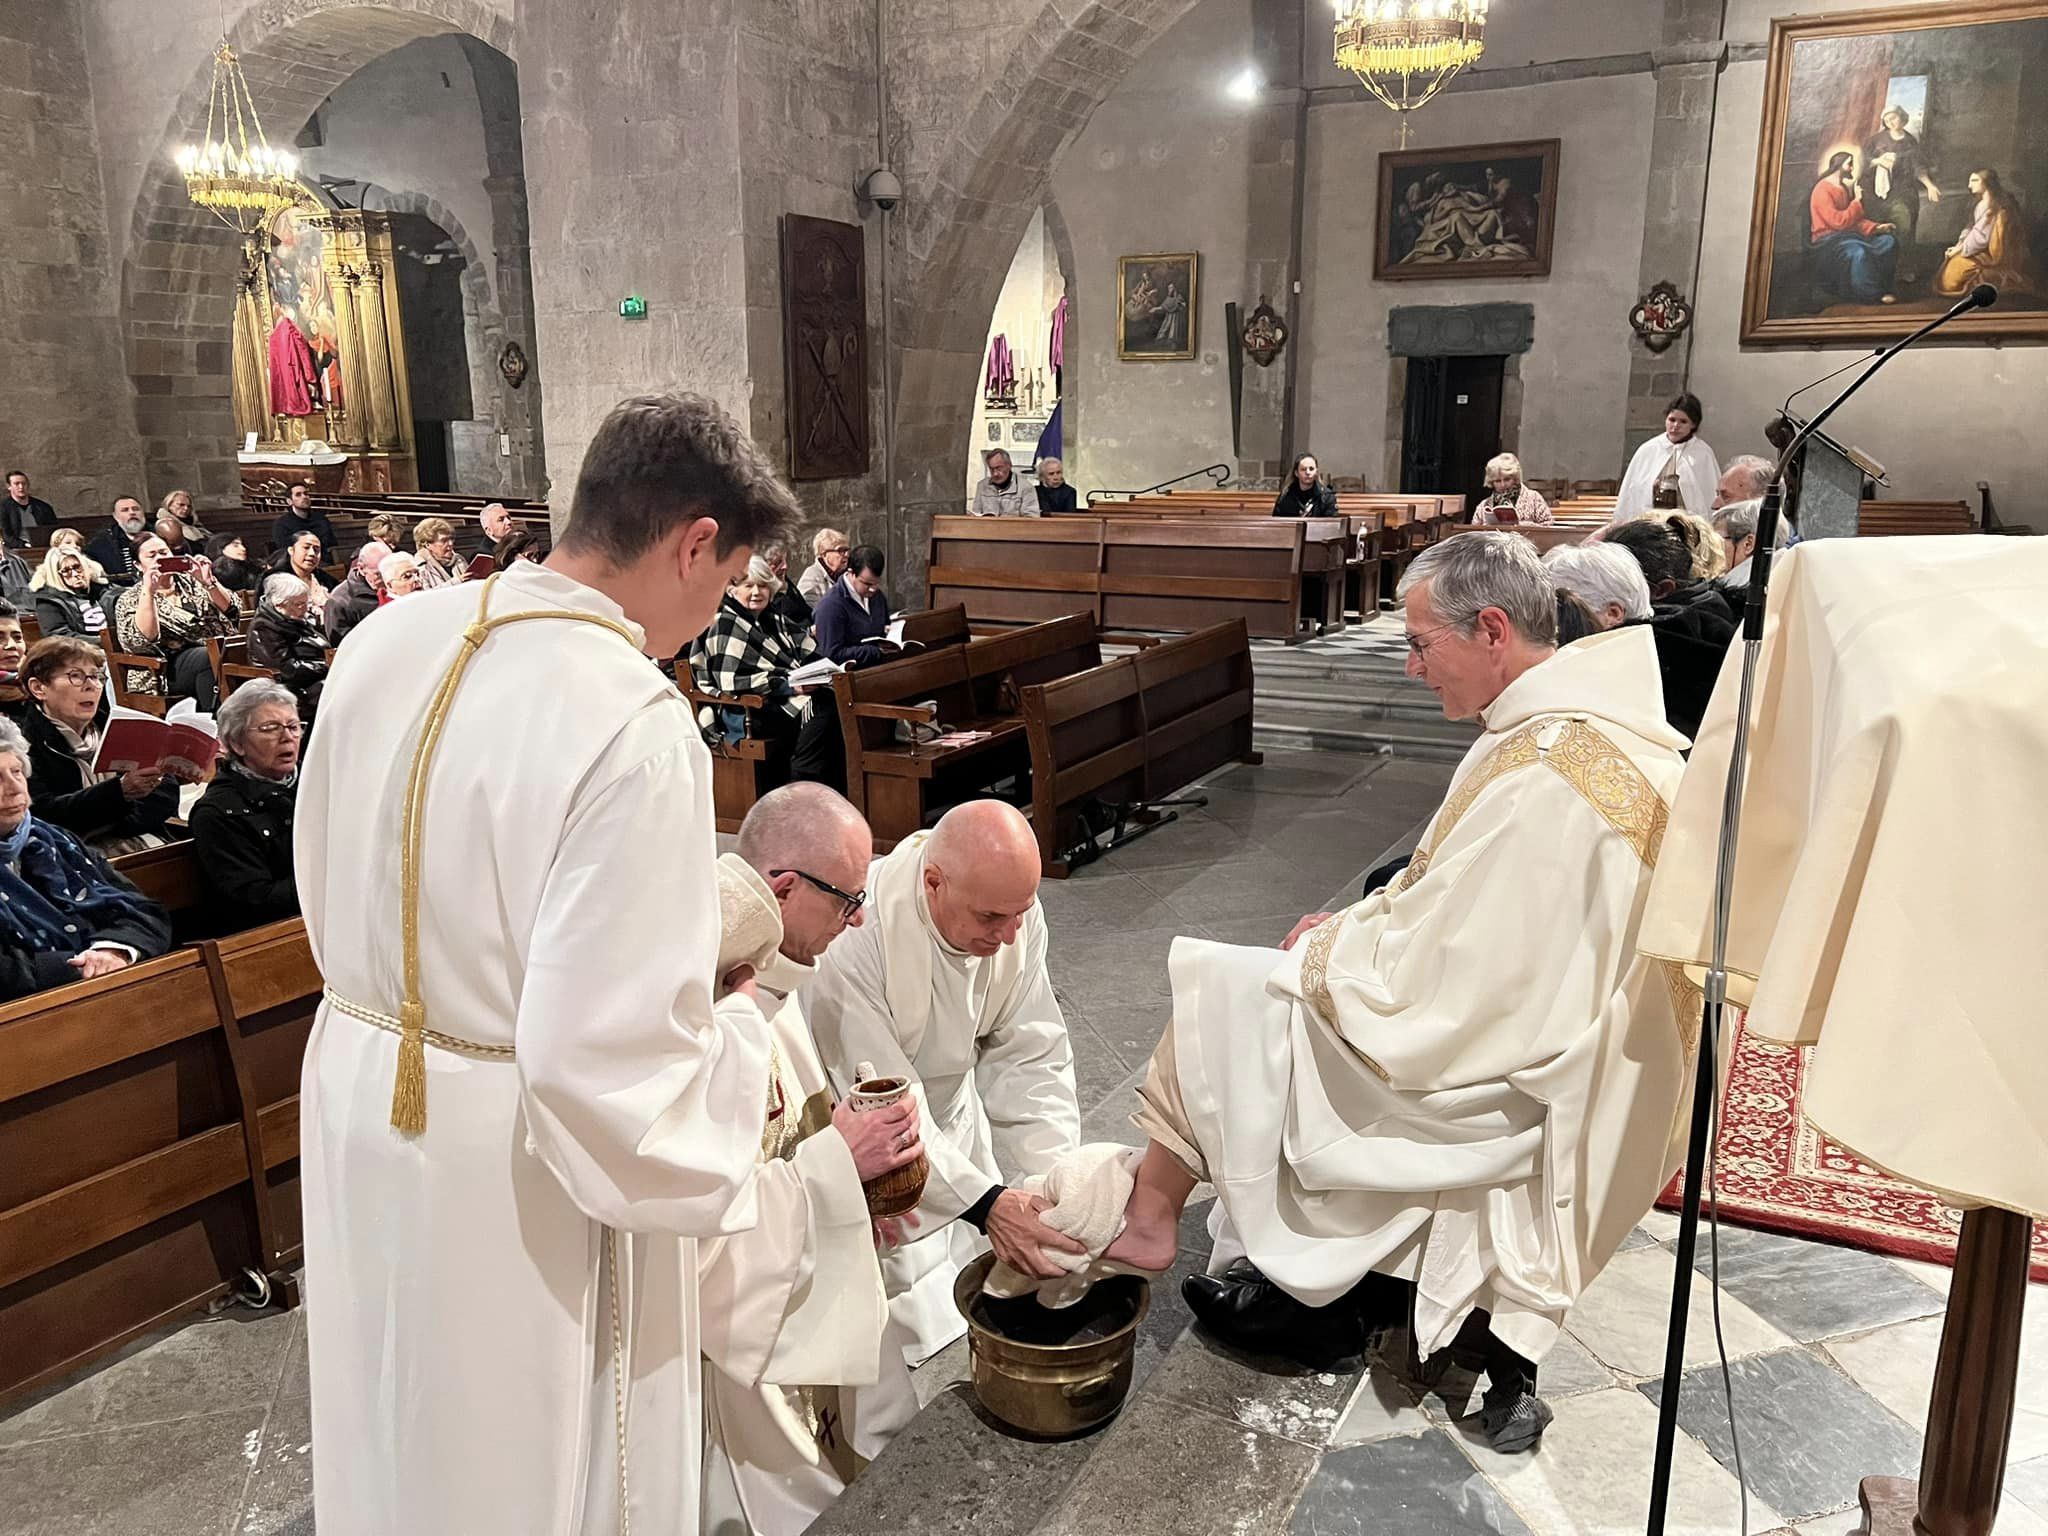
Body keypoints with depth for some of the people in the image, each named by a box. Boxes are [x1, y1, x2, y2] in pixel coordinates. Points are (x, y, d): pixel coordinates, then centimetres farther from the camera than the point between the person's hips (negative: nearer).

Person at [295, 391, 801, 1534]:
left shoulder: (386, 641, -5)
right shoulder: (638, 724, -28)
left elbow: (330, 891, 9)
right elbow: (609, 1062, -28)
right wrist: (738, 1030, -9)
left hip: (355, 1105, 7)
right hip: (507, 1180, -7)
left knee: (399, 1433, 28)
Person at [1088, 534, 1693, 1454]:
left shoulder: (1535, 779, -29)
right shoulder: (1607, 722, 2)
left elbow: (1427, 979, -25)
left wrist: (1324, 950, -8)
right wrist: (1361, 925, 4)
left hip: (1502, 1090, -9)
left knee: (1222, 990, -4)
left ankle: (1151, 1217, 18)